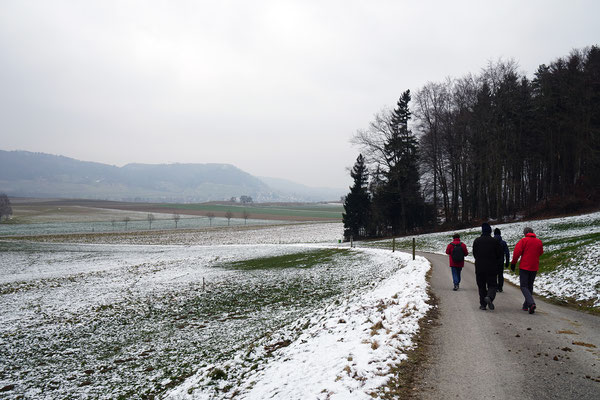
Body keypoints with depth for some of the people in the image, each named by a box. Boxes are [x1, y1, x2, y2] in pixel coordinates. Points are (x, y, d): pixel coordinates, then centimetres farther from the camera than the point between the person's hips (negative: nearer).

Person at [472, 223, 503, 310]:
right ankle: (489, 297, -21)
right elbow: (499, 255, 0)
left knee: (481, 286, 9)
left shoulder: (476, 241, 0)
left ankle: (483, 304, 8)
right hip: (492, 268, -1)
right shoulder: (494, 241, -6)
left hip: (479, 267, 2)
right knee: (492, 285, 7)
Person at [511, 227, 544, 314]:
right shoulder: (539, 241, 6)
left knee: (524, 286, -3)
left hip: (524, 267, -5)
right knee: (530, 286, 15)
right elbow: (541, 253, 18)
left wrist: (513, 263, -4)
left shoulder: (523, 240, -7)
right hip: (534, 267, 5)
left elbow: (517, 252, -13)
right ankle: (526, 306, 20)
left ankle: (531, 303, -23)